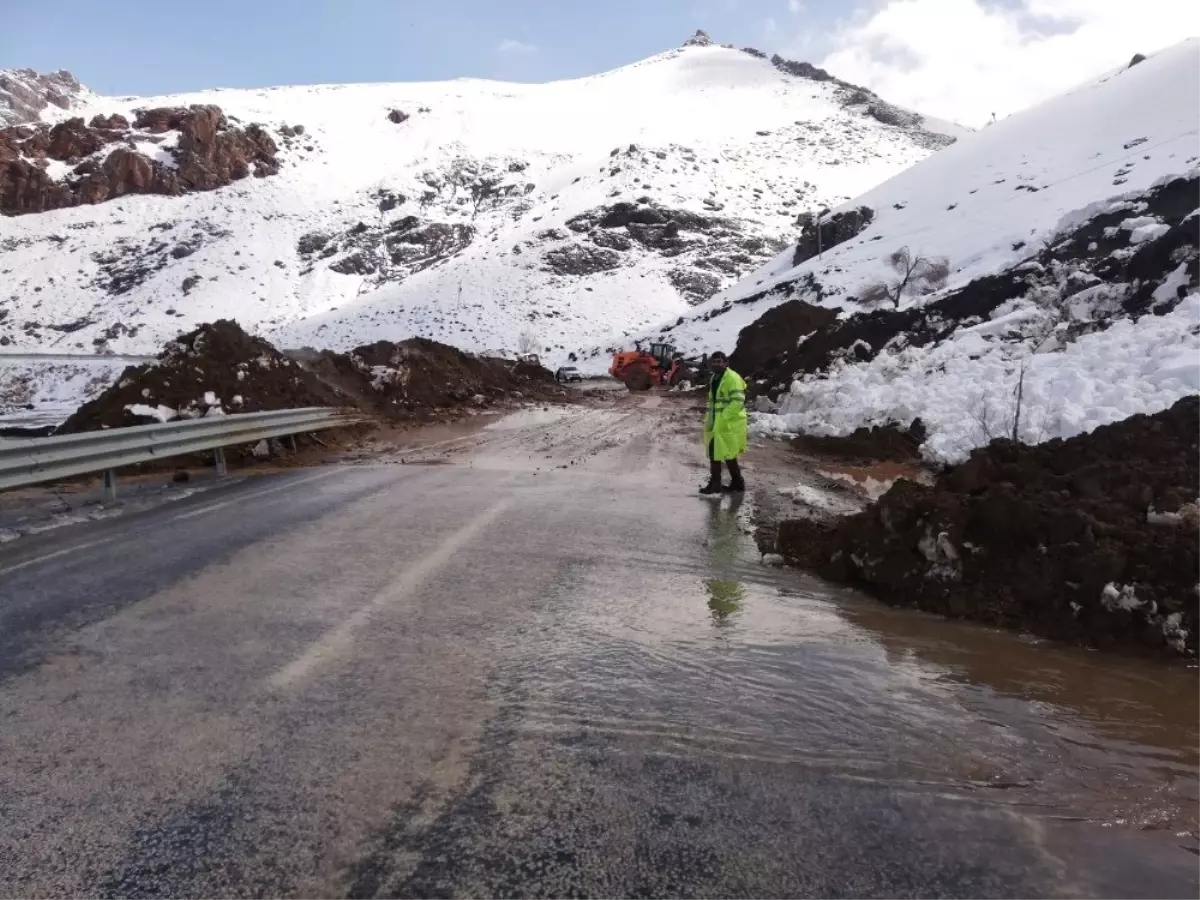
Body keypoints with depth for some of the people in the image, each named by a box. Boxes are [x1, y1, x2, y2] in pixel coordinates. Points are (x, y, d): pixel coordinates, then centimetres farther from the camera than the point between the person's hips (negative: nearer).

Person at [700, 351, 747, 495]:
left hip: (730, 424, -10)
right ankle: (715, 484, 24)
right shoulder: (714, 378, 14)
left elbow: (738, 401, -24)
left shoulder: (732, 378, -16)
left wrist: (723, 417, -22)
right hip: (716, 424, 10)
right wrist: (709, 418, 14)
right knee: (714, 454, 14)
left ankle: (738, 484, 9)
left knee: (728, 456, -4)